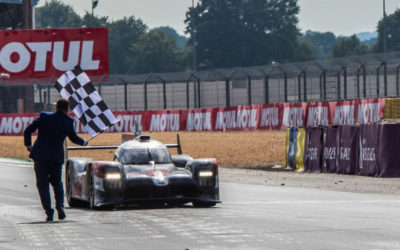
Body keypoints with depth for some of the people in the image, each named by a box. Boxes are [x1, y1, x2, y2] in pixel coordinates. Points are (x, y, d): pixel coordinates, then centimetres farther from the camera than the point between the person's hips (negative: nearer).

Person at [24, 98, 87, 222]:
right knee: (57, 182, 21)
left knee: (42, 184, 7)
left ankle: (49, 212, -2)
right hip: (57, 156, 1)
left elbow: (28, 131, -1)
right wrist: (84, 142, 33)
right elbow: (73, 138, 13)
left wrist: (28, 145, 15)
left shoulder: (44, 117, -3)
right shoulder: (68, 121, -1)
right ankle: (60, 206, -1)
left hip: (40, 155, -1)